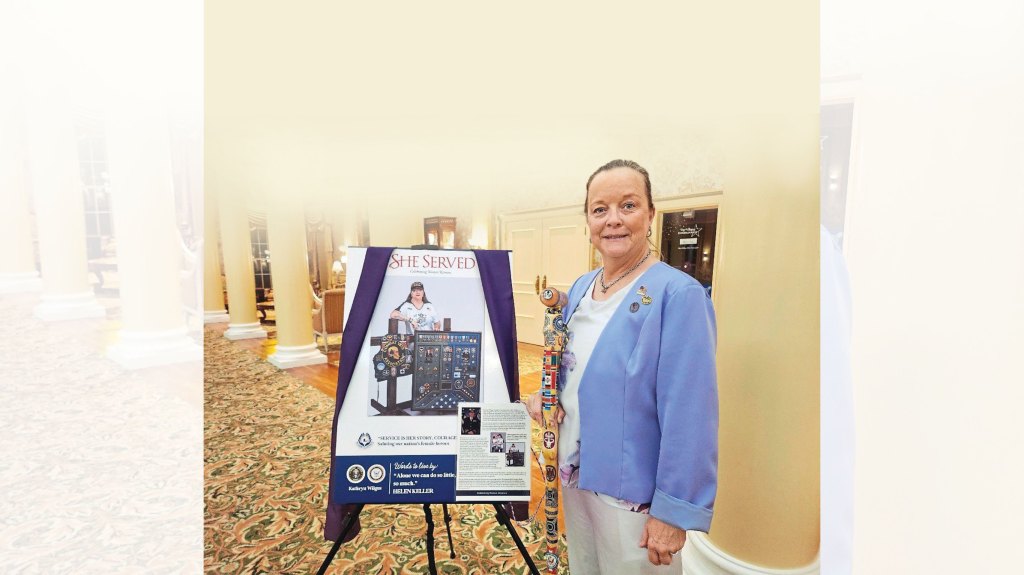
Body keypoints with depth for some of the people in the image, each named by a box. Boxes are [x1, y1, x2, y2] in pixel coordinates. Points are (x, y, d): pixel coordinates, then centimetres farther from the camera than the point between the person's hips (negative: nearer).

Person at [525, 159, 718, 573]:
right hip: (575, 475, 7)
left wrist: (674, 509, -19)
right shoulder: (581, 288, 3)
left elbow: (689, 414, -21)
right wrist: (544, 395, -4)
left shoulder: (677, 295, -20)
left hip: (634, 488, -6)